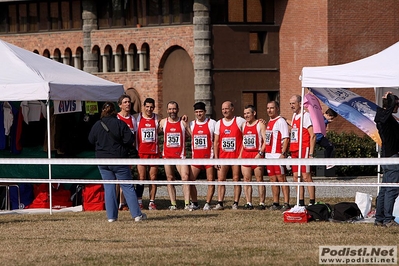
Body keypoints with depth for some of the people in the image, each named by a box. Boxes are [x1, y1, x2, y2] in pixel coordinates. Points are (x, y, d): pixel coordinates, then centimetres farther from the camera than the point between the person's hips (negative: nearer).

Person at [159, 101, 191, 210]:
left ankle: (187, 204, -17)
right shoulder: (163, 122, 7)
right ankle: (173, 204, 10)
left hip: (180, 155, -2)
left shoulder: (183, 123, 3)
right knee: (170, 179, 4)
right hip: (167, 155, 2)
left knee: (185, 177, -15)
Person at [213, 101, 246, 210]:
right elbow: (216, 142, 10)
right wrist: (216, 158, 3)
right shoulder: (219, 123, 9)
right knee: (220, 179, -3)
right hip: (223, 156, 3)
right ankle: (220, 203, -2)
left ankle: (235, 203, 2)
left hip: (236, 155, -3)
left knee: (236, 179, -1)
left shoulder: (240, 121, 0)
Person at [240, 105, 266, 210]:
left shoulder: (260, 125, -4)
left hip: (257, 154, -6)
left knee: (259, 179, -2)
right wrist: (240, 154, 13)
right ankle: (248, 203, 5)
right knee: (246, 179, 2)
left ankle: (262, 203, 0)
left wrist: (260, 154, -18)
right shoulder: (244, 125, 16)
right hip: (245, 154, 6)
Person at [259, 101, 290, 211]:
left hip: (278, 155, -9)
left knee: (281, 179, -9)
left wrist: (283, 154, -23)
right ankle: (276, 203, 16)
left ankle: (286, 204, -9)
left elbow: (286, 139, -15)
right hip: (269, 155, 9)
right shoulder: (269, 122, 19)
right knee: (273, 179, 10)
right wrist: (261, 152, 20)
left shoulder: (281, 121, -8)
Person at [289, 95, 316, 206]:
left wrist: (311, 154, -18)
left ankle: (312, 203, -8)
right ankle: (301, 203, 11)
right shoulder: (294, 116, 16)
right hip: (294, 151, 8)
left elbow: (312, 136, -12)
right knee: (296, 177, 7)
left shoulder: (305, 115, -8)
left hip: (304, 150, -8)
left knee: (306, 177, -9)